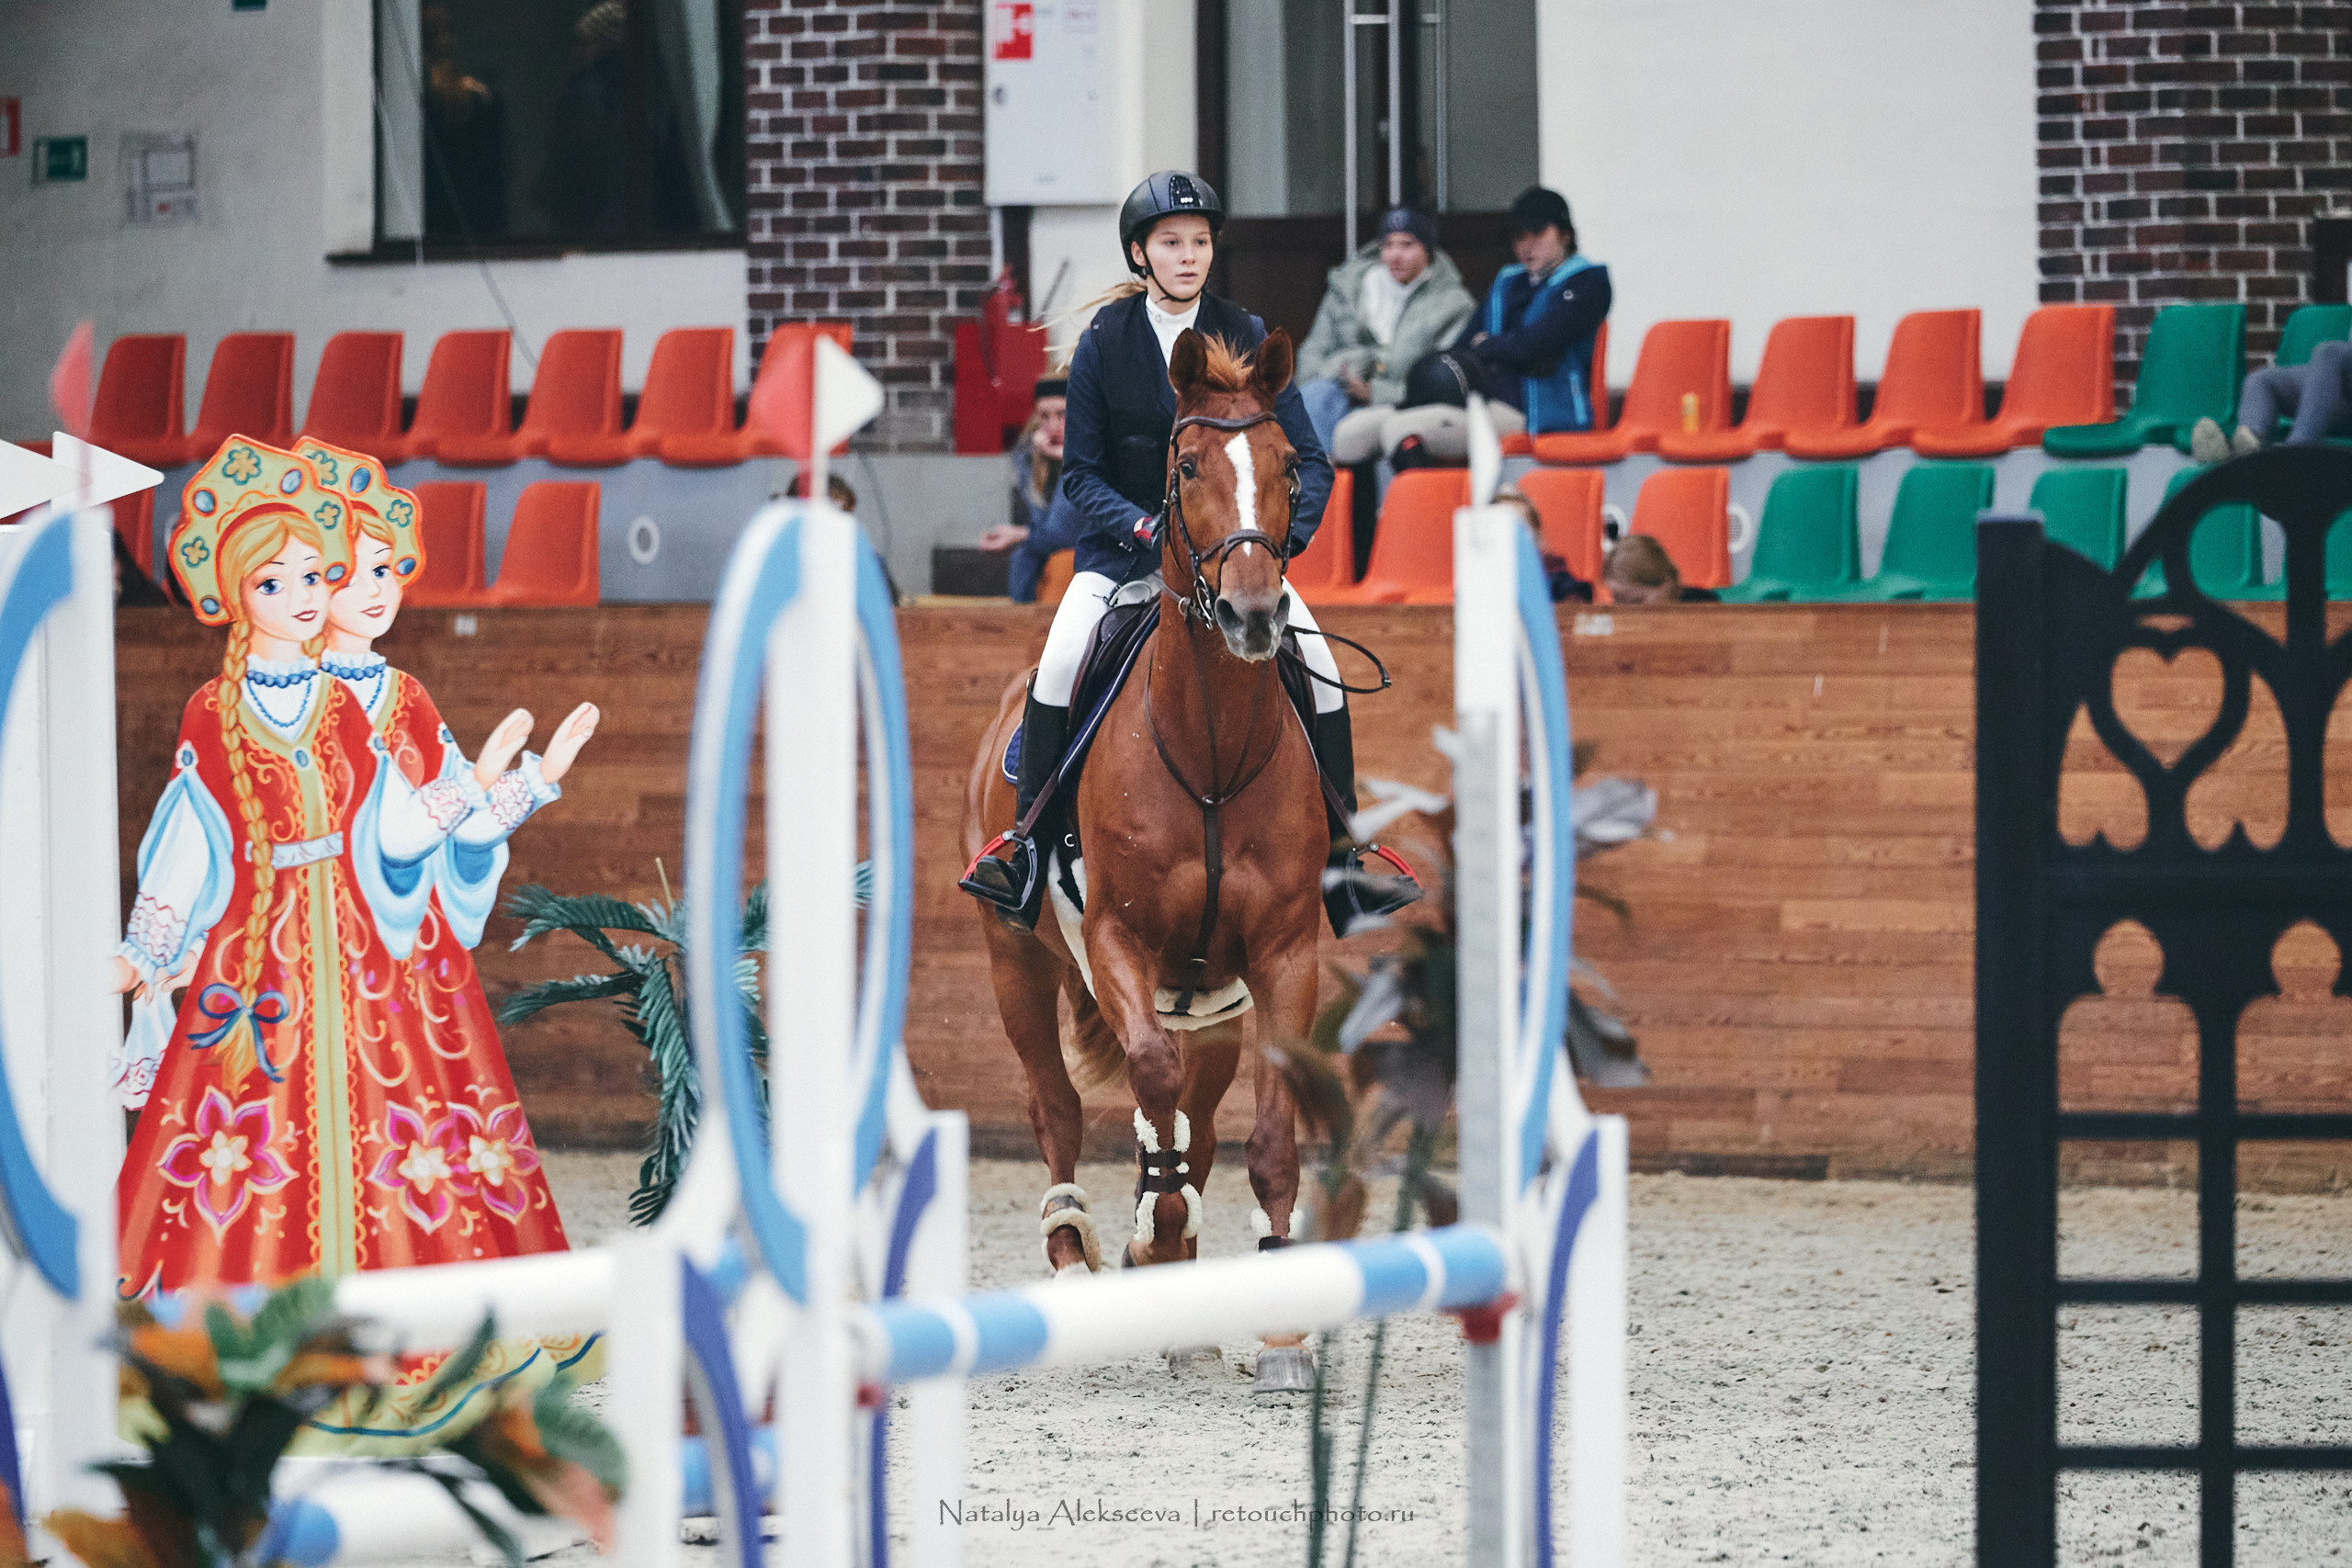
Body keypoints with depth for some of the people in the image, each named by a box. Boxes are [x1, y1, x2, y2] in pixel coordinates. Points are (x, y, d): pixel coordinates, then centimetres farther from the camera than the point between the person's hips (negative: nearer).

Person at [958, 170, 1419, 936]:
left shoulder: (1247, 339, -2)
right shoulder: (1104, 341, -4)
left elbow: (1308, 461, -2)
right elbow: (1081, 472, -2)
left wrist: (1281, 535, -21)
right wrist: (1146, 527, -21)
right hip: (1124, 550, -1)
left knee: (1320, 666, -18)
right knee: (1061, 660, -26)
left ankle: (1340, 868, -9)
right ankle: (1027, 850, -16)